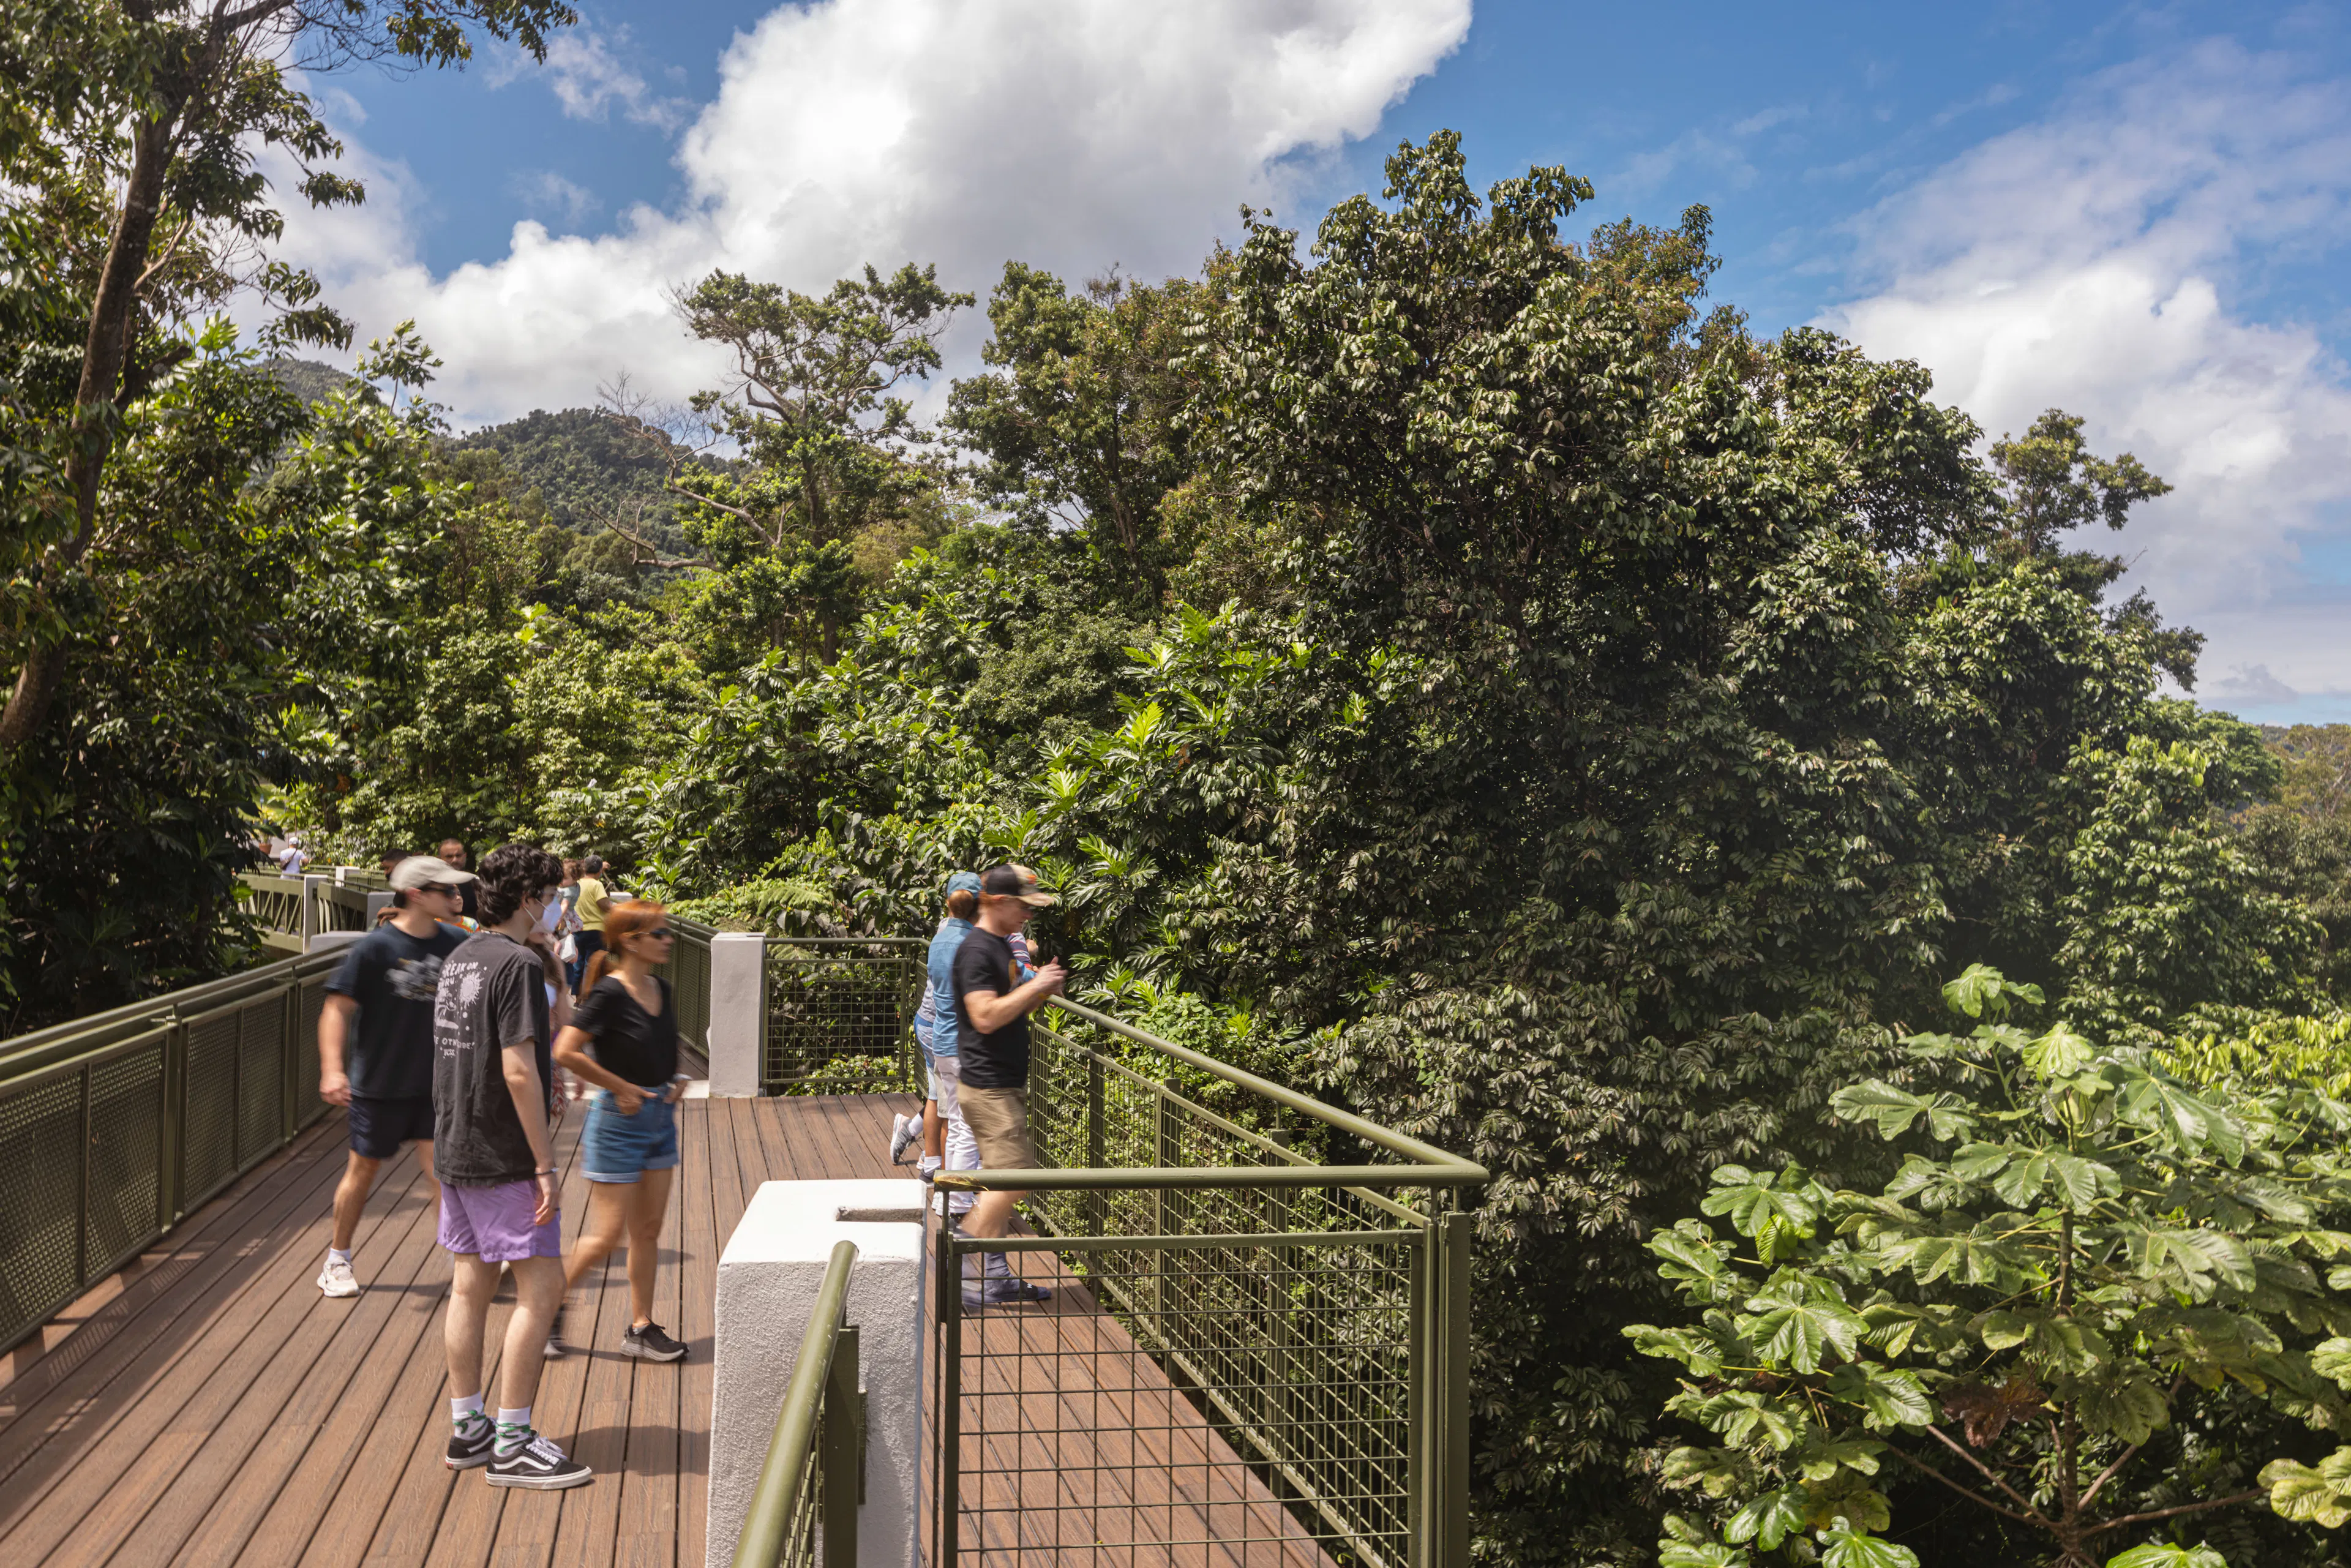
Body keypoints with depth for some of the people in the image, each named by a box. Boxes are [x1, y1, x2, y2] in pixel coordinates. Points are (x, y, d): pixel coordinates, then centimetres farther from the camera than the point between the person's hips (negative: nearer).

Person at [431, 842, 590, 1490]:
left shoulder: (459, 959, 11)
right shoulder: (517, 964, -17)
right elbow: (519, 1071, -23)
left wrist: (549, 964, 8)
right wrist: (545, 1163, -19)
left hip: (456, 1146, 10)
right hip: (503, 1156, -9)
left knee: (472, 1284, 15)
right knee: (540, 1288, -3)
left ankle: (466, 1429, 24)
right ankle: (511, 1445, 1)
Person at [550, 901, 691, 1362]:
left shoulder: (661, 989, 6)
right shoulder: (609, 993, -18)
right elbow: (566, 1051, -23)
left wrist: (675, 1079, 5)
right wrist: (621, 1088, -17)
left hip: (660, 1118, 8)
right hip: (619, 1121, -7)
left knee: (649, 1230, 11)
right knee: (607, 1235, 0)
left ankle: (640, 1328, 20)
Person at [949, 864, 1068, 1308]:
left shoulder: (1001, 946, 16)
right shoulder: (977, 950, -15)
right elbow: (986, 1017, -25)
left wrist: (1044, 992, 6)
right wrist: (1035, 985, -19)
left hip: (1006, 1085, 10)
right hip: (989, 1087, -10)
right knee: (1013, 1179, -10)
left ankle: (995, 1277, 19)